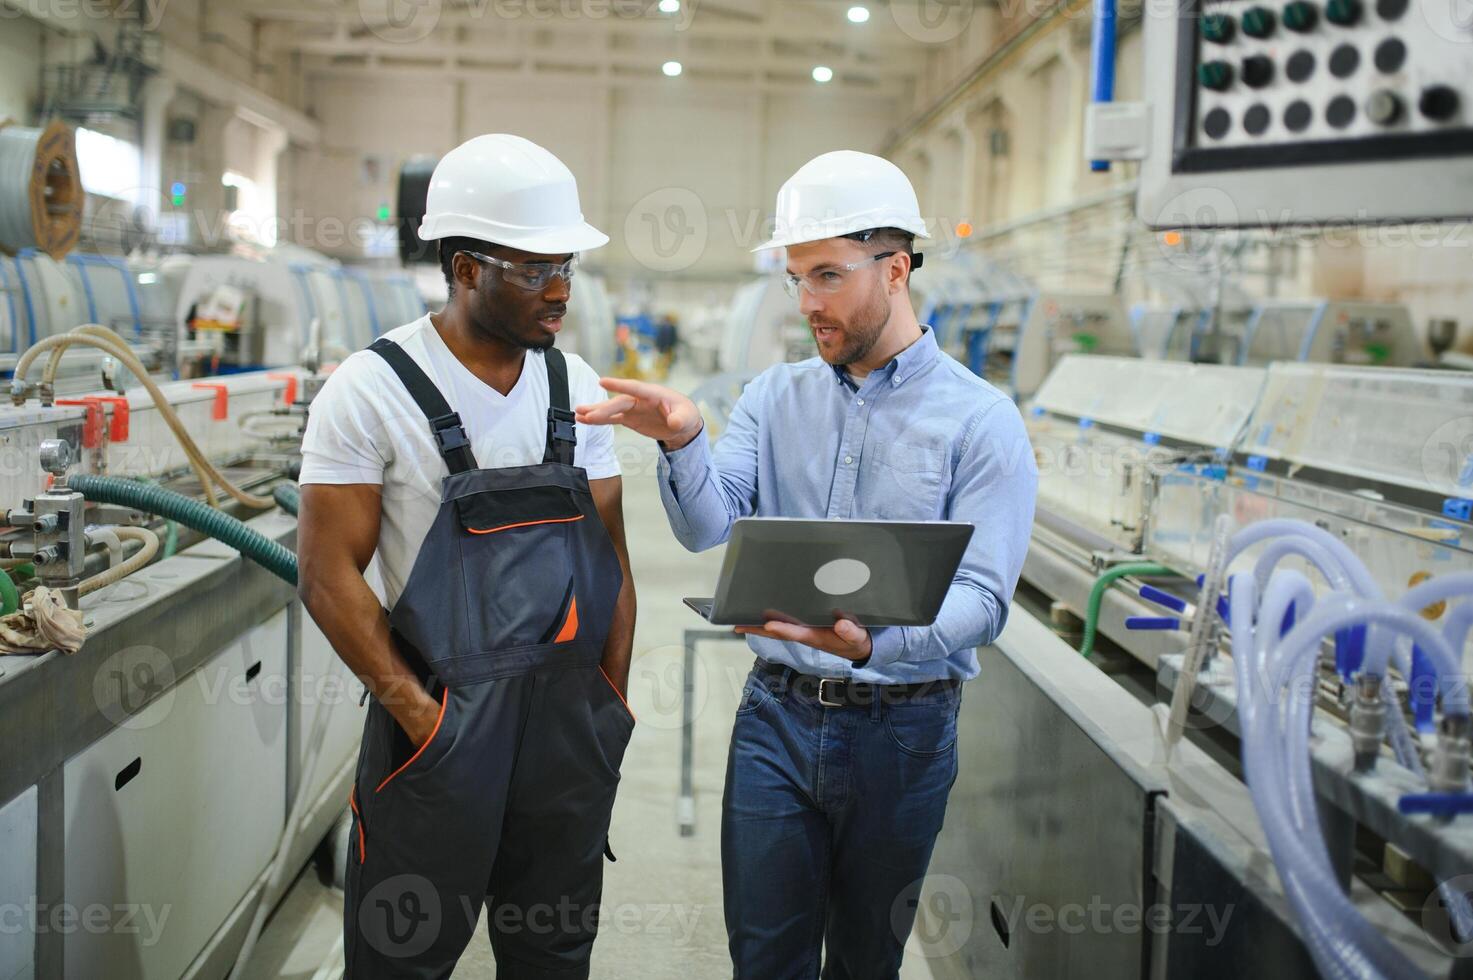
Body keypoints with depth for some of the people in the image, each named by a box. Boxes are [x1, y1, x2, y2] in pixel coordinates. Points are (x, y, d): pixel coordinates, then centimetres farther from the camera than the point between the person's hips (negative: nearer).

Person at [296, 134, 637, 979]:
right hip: (441, 723, -4)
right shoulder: (373, 389, -9)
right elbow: (330, 577, -10)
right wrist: (420, 714, -14)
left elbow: (608, 554, 10)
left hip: (572, 716, 5)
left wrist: (612, 701, 4)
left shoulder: (576, 385, 6)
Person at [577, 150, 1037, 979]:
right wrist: (683, 444, -28)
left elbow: (982, 597, -16)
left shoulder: (981, 420, -8)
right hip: (778, 715, 2)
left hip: (901, 730, -2)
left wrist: (873, 641, -35)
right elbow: (711, 529, -7)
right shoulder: (777, 397, 4)